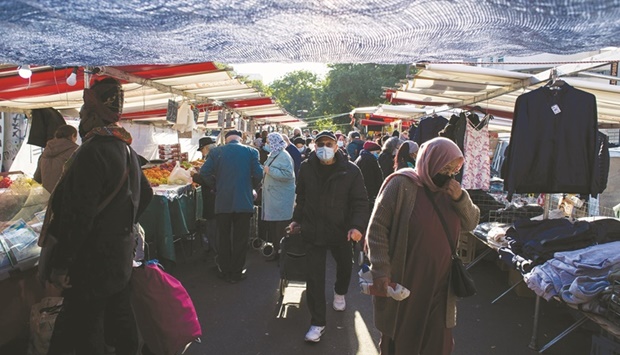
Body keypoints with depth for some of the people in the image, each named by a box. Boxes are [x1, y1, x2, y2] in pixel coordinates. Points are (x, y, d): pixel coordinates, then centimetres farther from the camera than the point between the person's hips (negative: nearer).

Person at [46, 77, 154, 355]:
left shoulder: (92, 152, -21)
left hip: (92, 261, -9)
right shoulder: (126, 148, 8)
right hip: (121, 253, 9)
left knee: (85, 330, 3)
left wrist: (61, 264, -18)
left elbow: (79, 215, -25)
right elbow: (145, 194, 19)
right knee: (119, 314, 20)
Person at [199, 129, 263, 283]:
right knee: (240, 239, 8)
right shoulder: (251, 151, -1)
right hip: (244, 201, -1)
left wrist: (216, 187, 9)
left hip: (222, 202, 1)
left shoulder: (216, 151, 2)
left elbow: (204, 172, -5)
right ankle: (237, 272, 16)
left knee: (223, 238, 14)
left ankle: (224, 270, 24)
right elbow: (258, 174, -8)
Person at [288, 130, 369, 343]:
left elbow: (360, 202, -11)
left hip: (341, 231, 0)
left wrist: (357, 226, -24)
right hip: (313, 230, 0)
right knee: (314, 277, 0)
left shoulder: (350, 171, -12)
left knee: (345, 266, 24)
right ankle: (317, 323, 13)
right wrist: (297, 220, 10)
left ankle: (339, 292, 58)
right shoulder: (306, 168, -5)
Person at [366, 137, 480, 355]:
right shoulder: (402, 184, -14)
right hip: (402, 282, -5)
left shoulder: (449, 190, 6)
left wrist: (461, 198, -10)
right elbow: (377, 227, -15)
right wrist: (380, 270, -19)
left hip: (439, 285, 5)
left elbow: (471, 224, 8)